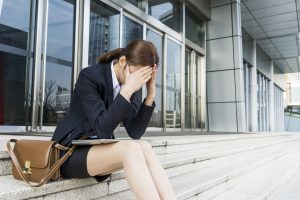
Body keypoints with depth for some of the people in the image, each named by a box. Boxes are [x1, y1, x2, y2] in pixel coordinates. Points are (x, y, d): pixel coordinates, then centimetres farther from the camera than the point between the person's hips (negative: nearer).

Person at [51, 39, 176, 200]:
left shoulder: (132, 86, -1)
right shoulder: (90, 76, -18)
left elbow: (135, 133, -7)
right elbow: (102, 129, -26)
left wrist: (150, 95, -16)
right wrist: (127, 91, -32)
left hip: (98, 150, 5)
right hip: (70, 152, -5)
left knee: (144, 147, -25)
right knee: (130, 149, -31)